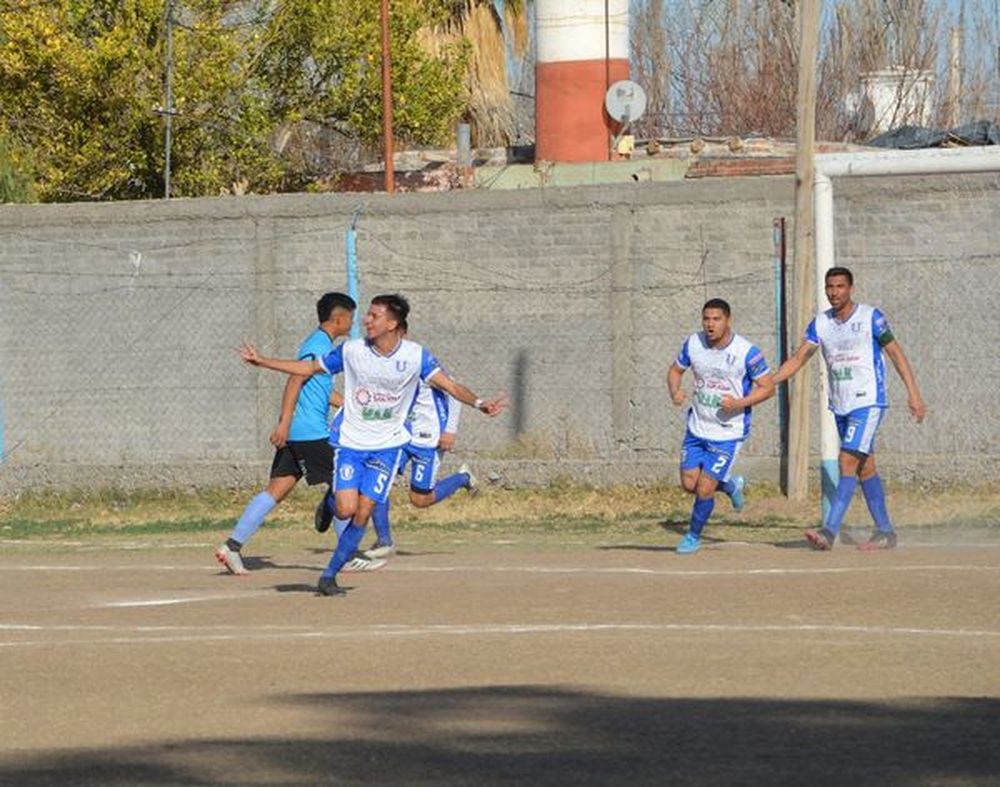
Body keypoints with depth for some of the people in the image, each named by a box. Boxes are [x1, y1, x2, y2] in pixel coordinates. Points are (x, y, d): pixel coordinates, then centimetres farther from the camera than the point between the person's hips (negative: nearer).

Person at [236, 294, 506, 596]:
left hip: (387, 446, 0)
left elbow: (450, 386, -10)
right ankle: (330, 502, 22)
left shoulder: (415, 356, -8)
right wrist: (262, 361, 4)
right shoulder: (351, 350, -5)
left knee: (363, 514, -8)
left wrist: (479, 403, -28)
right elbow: (308, 368, 7)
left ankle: (329, 575, 4)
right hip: (350, 442, 0)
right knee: (347, 509, -16)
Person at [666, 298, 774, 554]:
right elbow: (675, 370, 11)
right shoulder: (693, 343, -4)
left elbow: (768, 387, -10)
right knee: (689, 484, 4)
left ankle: (693, 537, 20)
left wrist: (739, 403, -25)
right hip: (697, 427, 5)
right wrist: (675, 392, -11)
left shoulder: (746, 352, -17)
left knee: (704, 490, -6)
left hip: (729, 432, -5)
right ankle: (731, 485, 35)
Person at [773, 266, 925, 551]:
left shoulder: (870, 317, -7)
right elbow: (799, 358, 6)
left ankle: (830, 531, -23)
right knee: (865, 468, 11)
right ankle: (885, 531, 19)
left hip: (868, 402, -6)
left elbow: (896, 354, -3)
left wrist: (913, 393, -7)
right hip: (840, 406, 6)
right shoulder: (820, 323, 7)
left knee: (848, 461, -16)